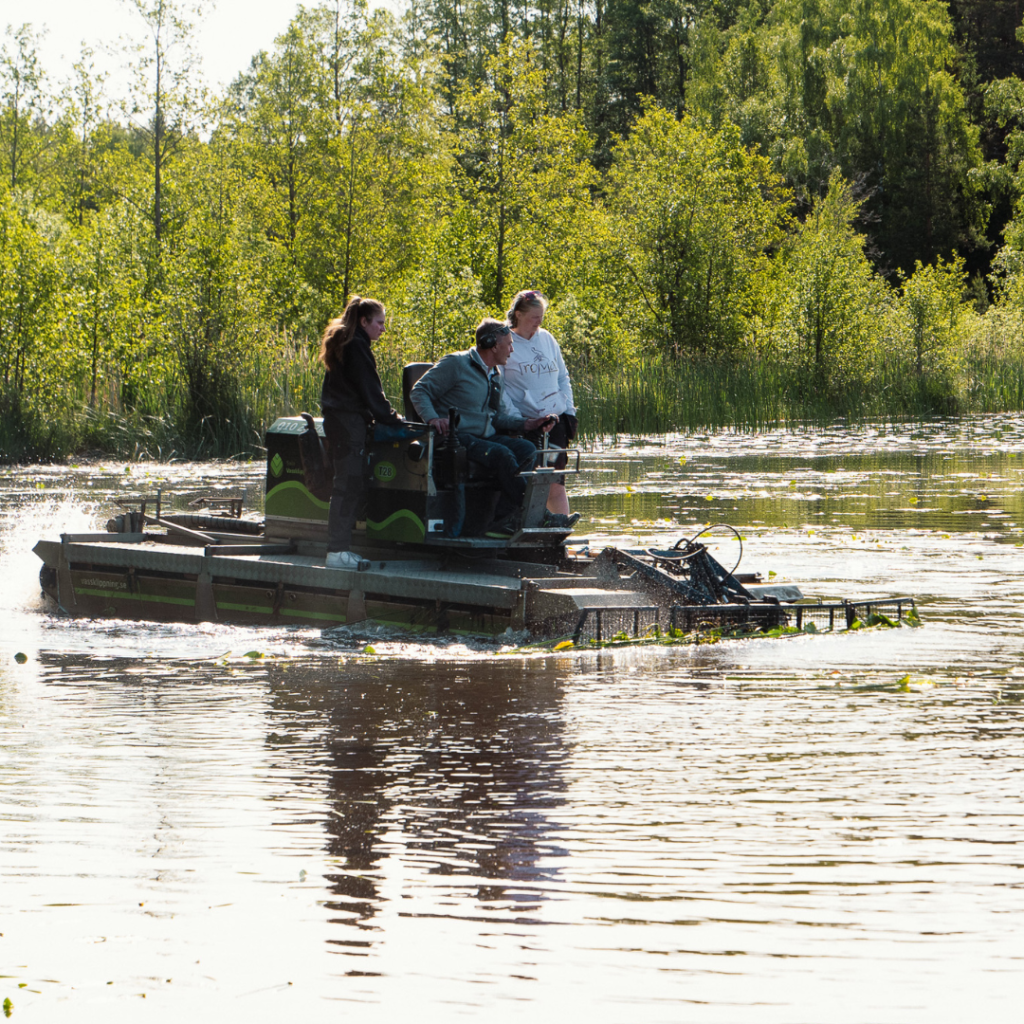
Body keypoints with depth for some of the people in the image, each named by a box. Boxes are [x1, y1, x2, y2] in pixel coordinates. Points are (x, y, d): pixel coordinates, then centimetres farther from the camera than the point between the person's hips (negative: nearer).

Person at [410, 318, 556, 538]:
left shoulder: (495, 375, 21)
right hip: (458, 439, -8)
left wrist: (527, 424, 4)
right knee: (502, 454, -32)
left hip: (486, 437, 8)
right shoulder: (456, 364, -5)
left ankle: (504, 520, -28)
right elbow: (419, 391, -6)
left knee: (527, 449, -19)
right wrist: (432, 418, -25)